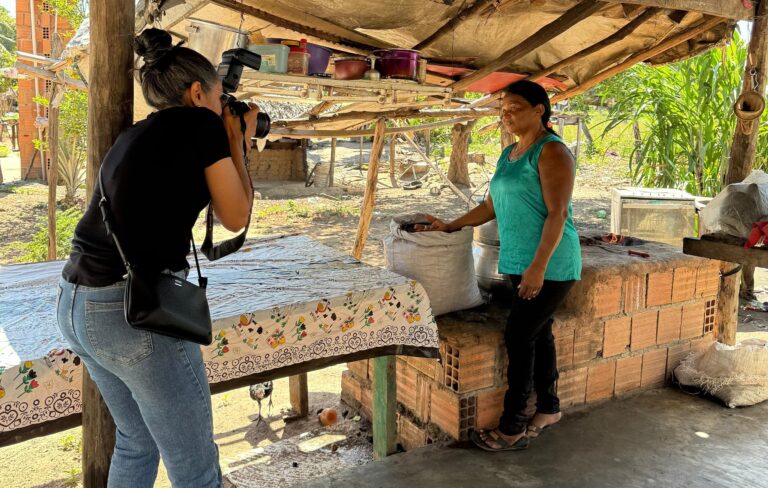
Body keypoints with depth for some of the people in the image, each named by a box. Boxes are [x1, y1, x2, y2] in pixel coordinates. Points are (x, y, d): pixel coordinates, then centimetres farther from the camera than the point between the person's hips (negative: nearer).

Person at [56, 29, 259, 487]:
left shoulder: (133, 135, 17)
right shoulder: (201, 123, -4)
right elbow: (236, 217, 3)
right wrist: (237, 145, 14)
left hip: (77, 304, 9)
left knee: (137, 443, 28)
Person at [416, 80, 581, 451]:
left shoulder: (551, 152, -12)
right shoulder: (508, 155, 14)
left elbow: (557, 214, -18)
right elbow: (491, 207, 18)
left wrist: (538, 266, -23)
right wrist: (450, 227, 13)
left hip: (549, 265, -8)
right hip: (519, 262, 8)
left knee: (519, 337, -7)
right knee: (537, 334, 15)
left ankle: (512, 429, 3)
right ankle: (548, 408, 30)